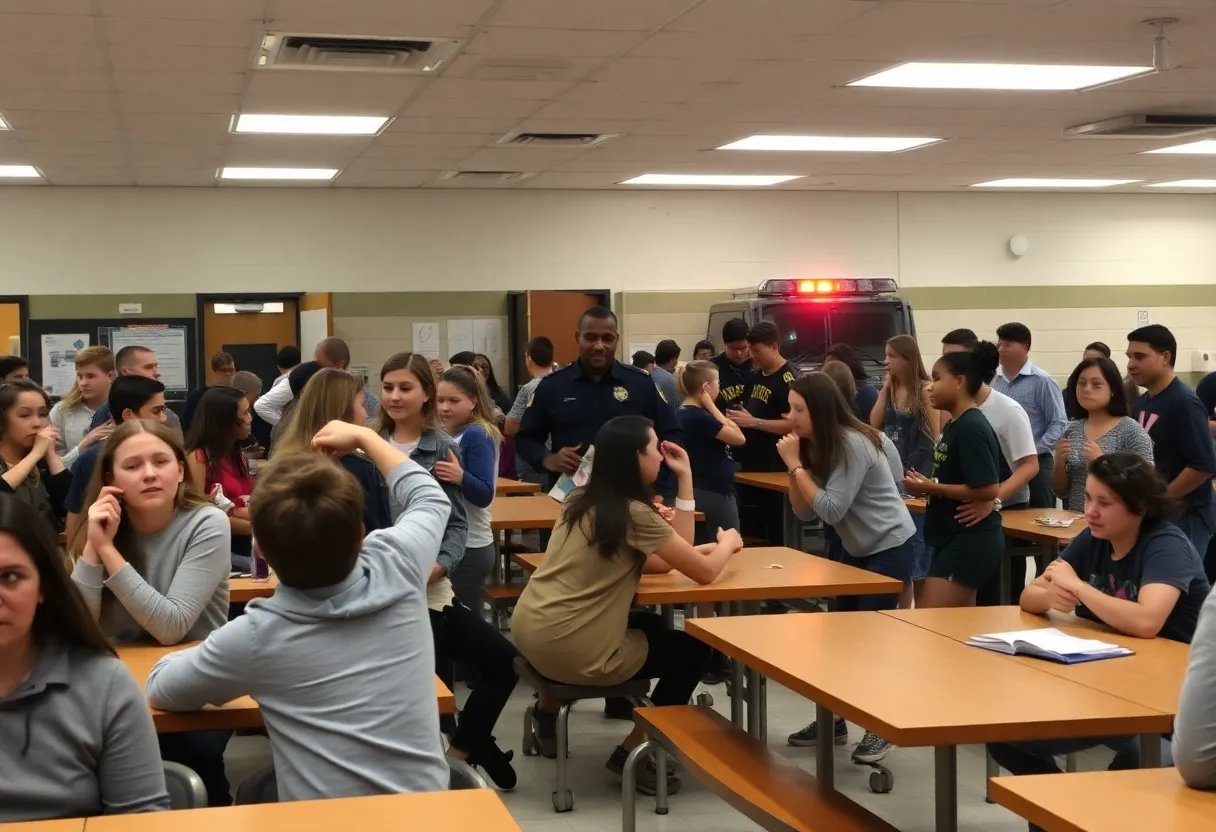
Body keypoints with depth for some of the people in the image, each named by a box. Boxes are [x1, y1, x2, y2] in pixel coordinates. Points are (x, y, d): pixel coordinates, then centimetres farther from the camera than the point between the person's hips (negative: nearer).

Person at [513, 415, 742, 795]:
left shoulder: (583, 498, 10)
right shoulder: (634, 512, -15)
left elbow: (666, 560, 10)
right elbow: (704, 572, -9)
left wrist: (684, 480, 8)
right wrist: (727, 543, 12)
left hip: (530, 630, 8)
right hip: (570, 651, -8)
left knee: (650, 625, 32)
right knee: (693, 649, 11)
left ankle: (550, 709, 34)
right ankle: (632, 752, 15)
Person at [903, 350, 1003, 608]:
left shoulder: (971, 428, -18)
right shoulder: (954, 426, 12)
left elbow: (989, 489, -24)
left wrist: (932, 488, -17)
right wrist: (927, 487, 4)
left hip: (970, 542, -10)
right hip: (953, 540, 10)